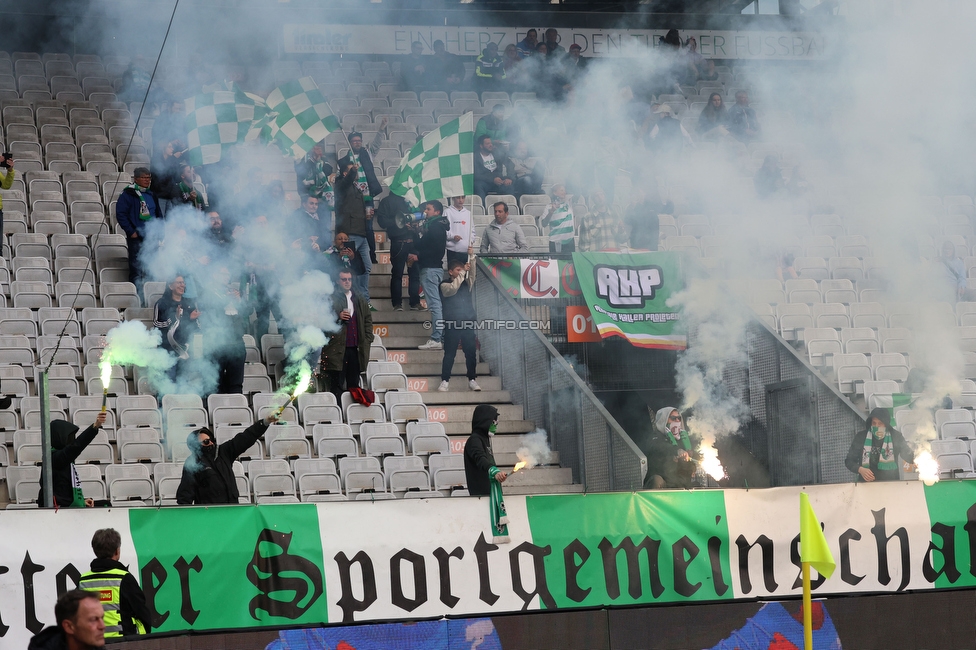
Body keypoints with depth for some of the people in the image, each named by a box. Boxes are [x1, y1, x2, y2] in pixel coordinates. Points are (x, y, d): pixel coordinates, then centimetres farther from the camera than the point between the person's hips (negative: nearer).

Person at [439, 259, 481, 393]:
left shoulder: (466, 283, 13)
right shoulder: (445, 285, -2)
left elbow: (472, 275, -2)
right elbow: (453, 288, -22)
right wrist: (462, 272, -20)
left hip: (468, 323, 4)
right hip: (452, 325, -4)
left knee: (471, 352, 4)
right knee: (450, 354, -3)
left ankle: (472, 380, 9)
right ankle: (445, 380, 0)